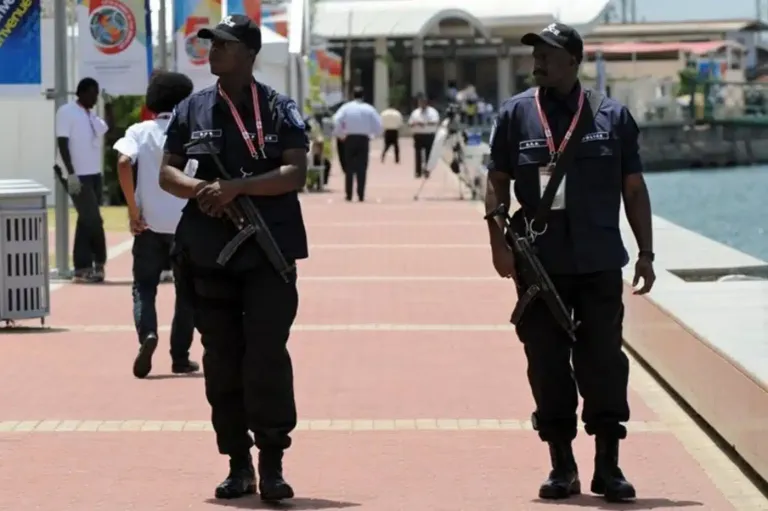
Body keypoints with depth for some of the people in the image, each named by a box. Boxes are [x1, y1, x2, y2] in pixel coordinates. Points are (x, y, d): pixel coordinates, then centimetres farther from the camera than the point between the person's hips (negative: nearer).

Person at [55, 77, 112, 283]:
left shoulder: (92, 115, 14)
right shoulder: (67, 112, -8)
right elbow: (62, 144, -12)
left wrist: (108, 106, 11)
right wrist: (71, 173, -18)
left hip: (94, 175, 8)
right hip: (78, 176, -8)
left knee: (87, 220, 7)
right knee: (93, 220, -9)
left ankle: (83, 268, 9)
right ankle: (98, 263, 0)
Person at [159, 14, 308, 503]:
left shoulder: (280, 109, 0)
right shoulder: (193, 109, 10)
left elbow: (296, 173, -9)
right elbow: (167, 172, 11)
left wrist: (235, 187, -19)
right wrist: (199, 188, -11)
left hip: (268, 251, -3)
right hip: (209, 254, 4)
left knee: (268, 357, -9)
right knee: (222, 362, 6)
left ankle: (272, 464, -2)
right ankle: (238, 465, 15)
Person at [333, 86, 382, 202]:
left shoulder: (346, 108, -1)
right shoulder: (369, 109, 0)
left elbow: (336, 122, -11)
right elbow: (378, 126, -3)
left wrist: (340, 135, 3)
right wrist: (372, 134, 12)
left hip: (350, 139, 0)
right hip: (363, 139, 0)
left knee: (349, 168, 8)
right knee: (362, 168, 2)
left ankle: (349, 195, 6)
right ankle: (361, 195, -3)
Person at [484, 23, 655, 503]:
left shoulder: (612, 116, 5)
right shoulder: (516, 114, 5)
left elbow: (634, 189, 8)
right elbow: (497, 183, 7)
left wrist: (645, 253, 5)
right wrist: (499, 241, -5)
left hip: (599, 264, -1)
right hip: (539, 264, 1)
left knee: (604, 361, 0)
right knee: (547, 365, 3)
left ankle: (608, 466, 8)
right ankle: (562, 467, 13)